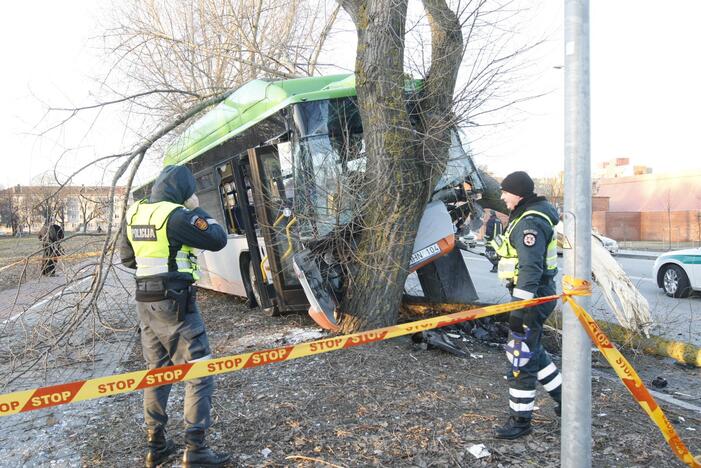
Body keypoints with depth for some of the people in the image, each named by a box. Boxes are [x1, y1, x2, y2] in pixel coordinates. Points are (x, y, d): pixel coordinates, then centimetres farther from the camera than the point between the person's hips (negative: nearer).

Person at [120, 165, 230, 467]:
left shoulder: (134, 213, 8)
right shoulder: (176, 215, -16)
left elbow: (127, 257, 18)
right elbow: (218, 240, -13)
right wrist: (196, 210, -2)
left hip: (145, 302, 8)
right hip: (175, 303, -8)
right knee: (199, 374, 0)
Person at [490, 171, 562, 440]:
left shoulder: (530, 223, -20)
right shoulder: (525, 217, 14)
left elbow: (530, 269, -27)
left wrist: (518, 310, -28)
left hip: (532, 296, -11)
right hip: (536, 294, 11)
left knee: (521, 357, -3)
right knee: (532, 350, 21)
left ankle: (520, 420, 9)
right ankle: (565, 399, 35)